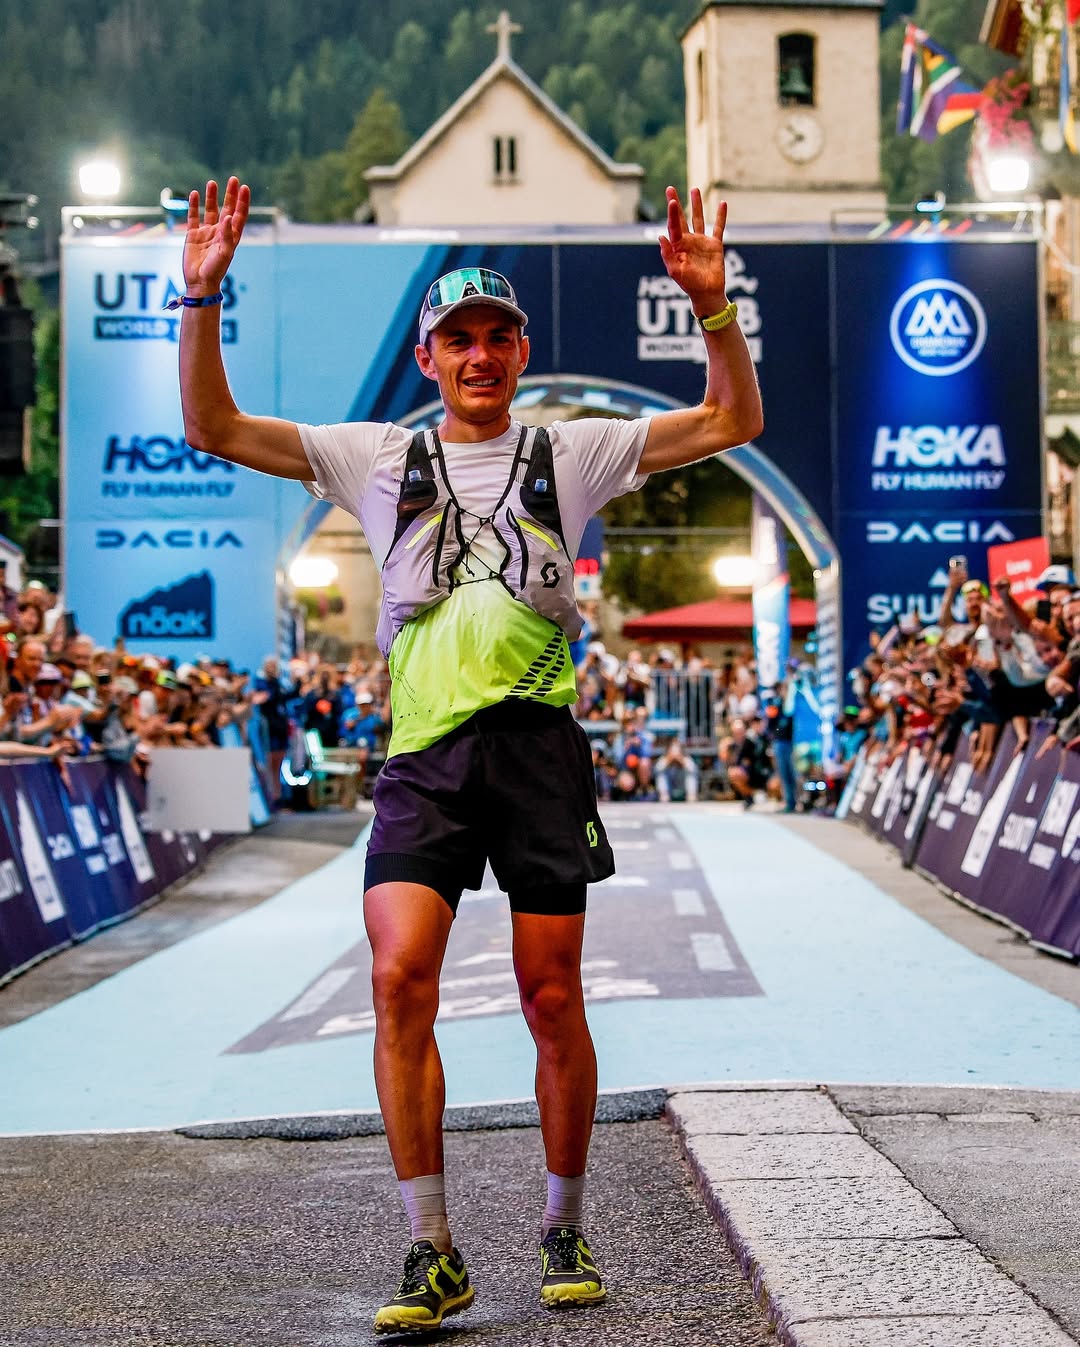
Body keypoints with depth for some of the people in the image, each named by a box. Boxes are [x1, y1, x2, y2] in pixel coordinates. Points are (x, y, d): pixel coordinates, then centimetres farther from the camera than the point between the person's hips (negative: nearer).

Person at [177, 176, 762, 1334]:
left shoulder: (571, 452, 13)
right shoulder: (376, 458, 15)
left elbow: (731, 421, 10)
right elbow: (213, 430, 11)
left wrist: (712, 306, -4)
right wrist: (203, 298, 1)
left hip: (538, 741, 0)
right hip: (423, 750, 0)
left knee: (553, 999, 2)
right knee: (400, 978, -15)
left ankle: (563, 1230, 21)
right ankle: (432, 1255, -6)